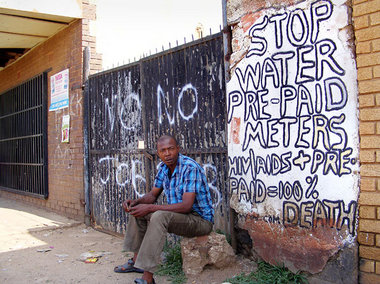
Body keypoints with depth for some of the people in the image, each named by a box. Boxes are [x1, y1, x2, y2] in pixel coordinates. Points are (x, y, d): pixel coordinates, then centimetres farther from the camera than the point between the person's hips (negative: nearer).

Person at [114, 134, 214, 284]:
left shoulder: (190, 168, -24)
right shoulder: (163, 167, 3)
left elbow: (186, 206, -31)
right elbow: (153, 195, 14)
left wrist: (150, 208, -31)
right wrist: (135, 202, -8)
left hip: (201, 219, -9)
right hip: (178, 215, 9)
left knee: (159, 216, -33)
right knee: (138, 210, 7)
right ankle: (136, 261, 15)